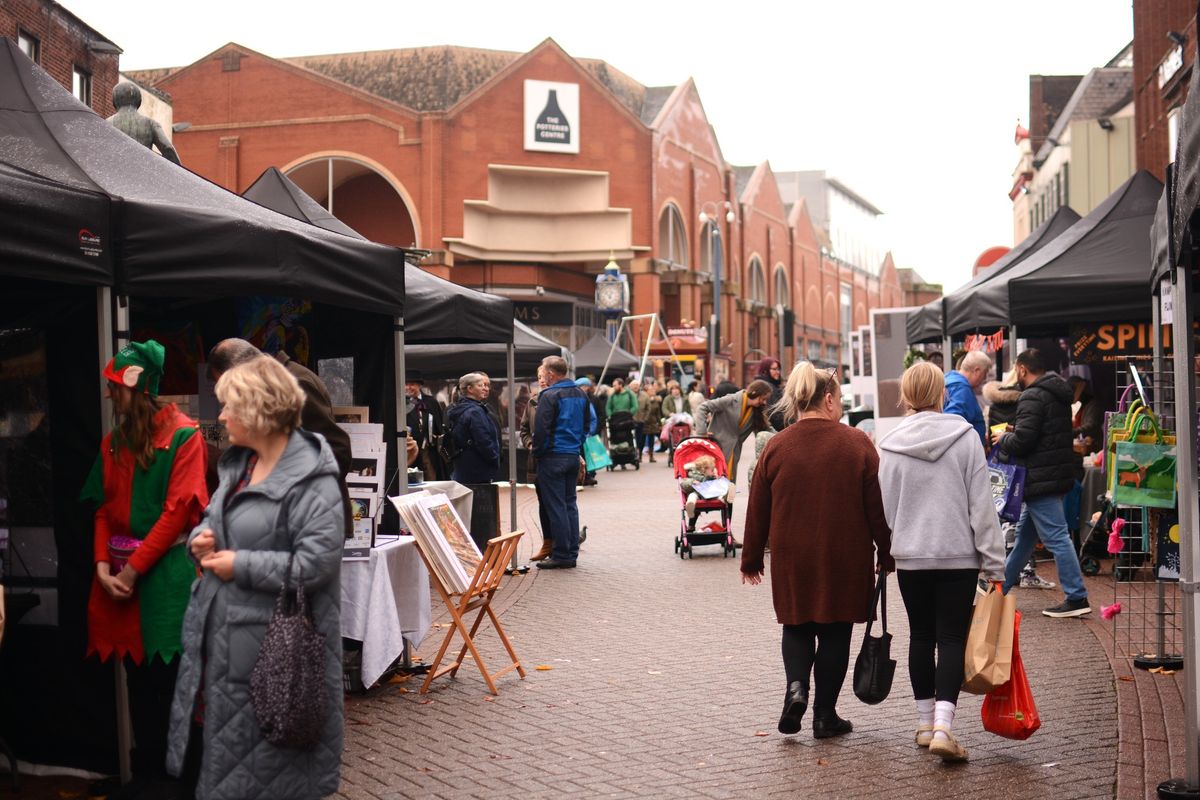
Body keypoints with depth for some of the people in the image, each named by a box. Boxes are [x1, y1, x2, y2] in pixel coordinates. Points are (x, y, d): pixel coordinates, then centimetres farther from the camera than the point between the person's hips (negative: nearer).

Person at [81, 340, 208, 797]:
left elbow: (178, 511, -13)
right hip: (121, 572, 6)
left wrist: (133, 569, -15)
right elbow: (104, 509, 11)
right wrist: (103, 565, -4)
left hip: (165, 572, -6)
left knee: (165, 678, -2)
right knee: (137, 674, 11)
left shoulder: (183, 435, -8)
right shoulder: (113, 442, 13)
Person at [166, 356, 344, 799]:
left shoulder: (311, 479, -19)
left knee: (262, 761, 5)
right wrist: (201, 538, 0)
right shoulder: (238, 464, 10)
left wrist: (240, 566, -20)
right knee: (214, 730, 17)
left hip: (270, 641, -9)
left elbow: (316, 563, -26)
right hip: (220, 629, 9)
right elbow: (214, 519, 24)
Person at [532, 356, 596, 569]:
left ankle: (561, 555, -1)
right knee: (570, 504, 13)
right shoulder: (580, 394, 9)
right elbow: (590, 422, 14)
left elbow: (541, 428, -17)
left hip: (553, 456, -7)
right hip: (573, 455, 7)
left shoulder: (549, 396, -14)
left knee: (555, 506, -2)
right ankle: (572, 553, 15)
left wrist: (537, 450, -4)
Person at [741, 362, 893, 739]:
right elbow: (878, 507, -4)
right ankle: (825, 714, 13)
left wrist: (751, 560, 13)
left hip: (791, 557, 2)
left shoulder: (776, 447, -2)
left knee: (797, 625, 17)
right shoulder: (857, 444, -7)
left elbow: (758, 510, 3)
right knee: (835, 630, 10)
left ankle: (796, 686, -7)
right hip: (845, 559, -1)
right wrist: (886, 555, 6)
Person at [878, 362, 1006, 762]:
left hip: (910, 555, 2)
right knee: (952, 639, 0)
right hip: (958, 555, -2)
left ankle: (926, 722, 22)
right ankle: (943, 726, -14)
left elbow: (885, 508, 3)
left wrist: (891, 549, 19)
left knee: (921, 636, 15)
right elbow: (981, 504, -6)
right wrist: (995, 563, -3)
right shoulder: (965, 437, -6)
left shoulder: (890, 446, -2)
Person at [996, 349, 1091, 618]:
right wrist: (1015, 433, 16)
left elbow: (1022, 442, -22)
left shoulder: (1032, 397, -16)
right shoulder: (1057, 395, 15)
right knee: (1025, 531, 20)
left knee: (1055, 537, -8)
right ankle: (1003, 584, 33)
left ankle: (1077, 598, -8)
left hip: (1041, 478, -10)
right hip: (1059, 473, 10)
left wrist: (1004, 440, -1)